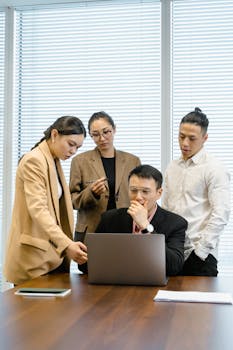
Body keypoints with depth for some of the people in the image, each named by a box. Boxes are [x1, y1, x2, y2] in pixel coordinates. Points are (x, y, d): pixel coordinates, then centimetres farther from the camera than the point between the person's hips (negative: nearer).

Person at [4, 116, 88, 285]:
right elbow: (38, 209, -24)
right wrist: (66, 244, -35)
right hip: (35, 255, -8)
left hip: (54, 253, 8)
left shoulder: (54, 161, 15)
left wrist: (67, 245, 10)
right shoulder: (33, 160, -13)